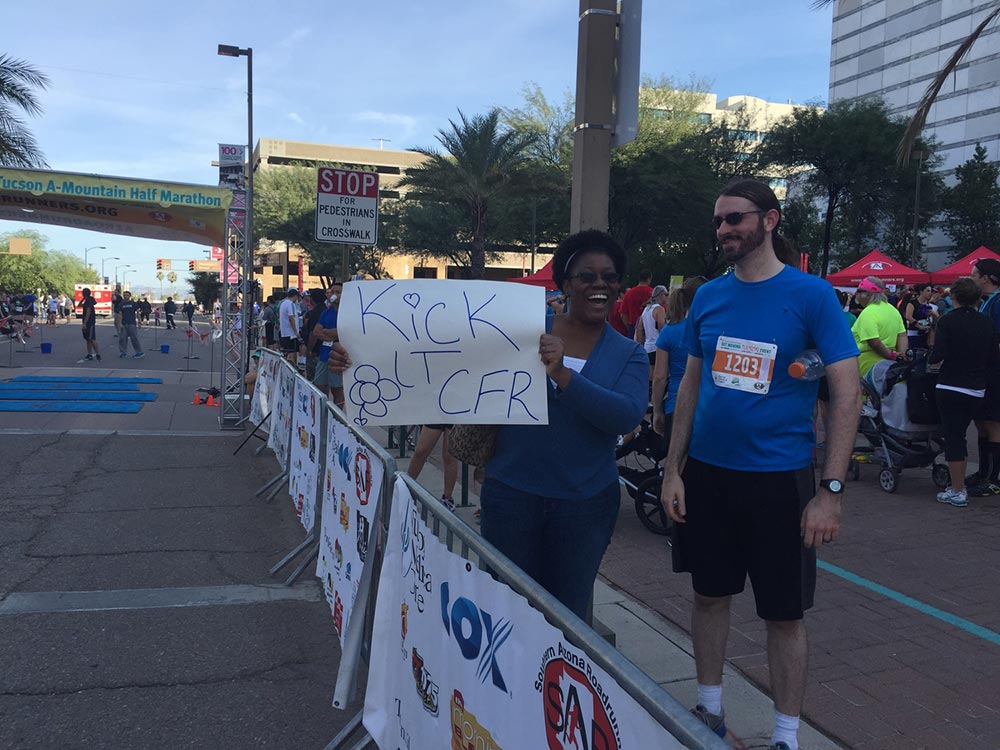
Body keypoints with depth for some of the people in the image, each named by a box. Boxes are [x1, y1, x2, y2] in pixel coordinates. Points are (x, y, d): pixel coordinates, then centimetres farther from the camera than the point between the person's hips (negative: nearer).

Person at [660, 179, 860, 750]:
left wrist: (831, 491, -16)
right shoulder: (708, 296, 4)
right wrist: (673, 469, 5)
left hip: (779, 479, -4)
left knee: (785, 614, 7)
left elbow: (848, 394, -10)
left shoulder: (811, 295, -8)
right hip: (706, 473, 4)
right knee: (711, 595, 15)